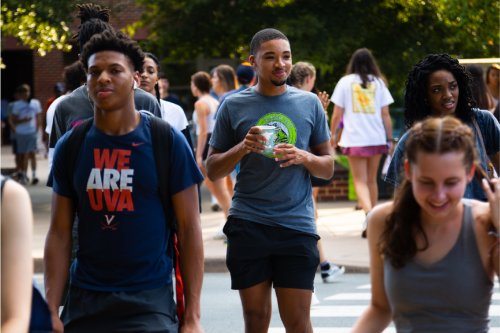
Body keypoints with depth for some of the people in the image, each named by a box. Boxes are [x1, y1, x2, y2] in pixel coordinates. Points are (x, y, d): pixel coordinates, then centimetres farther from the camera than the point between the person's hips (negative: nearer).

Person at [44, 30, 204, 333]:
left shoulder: (168, 141, -3)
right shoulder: (71, 146, 4)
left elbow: (190, 230, -3)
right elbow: (60, 234, 6)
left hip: (149, 301, -3)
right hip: (84, 302, 3)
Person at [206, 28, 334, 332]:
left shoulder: (310, 104, 8)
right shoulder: (234, 106, 5)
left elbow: (328, 168, 12)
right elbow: (213, 171, 8)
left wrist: (303, 157, -9)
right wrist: (243, 147, -10)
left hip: (297, 225, 0)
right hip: (248, 224, 0)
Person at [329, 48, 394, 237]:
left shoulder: (345, 82, 3)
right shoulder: (378, 82, 7)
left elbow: (337, 114, 2)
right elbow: (385, 114, 5)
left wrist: (333, 134, 16)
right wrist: (389, 139, 10)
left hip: (354, 139, -2)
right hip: (376, 138, 2)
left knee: (360, 181, -4)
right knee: (371, 180, 15)